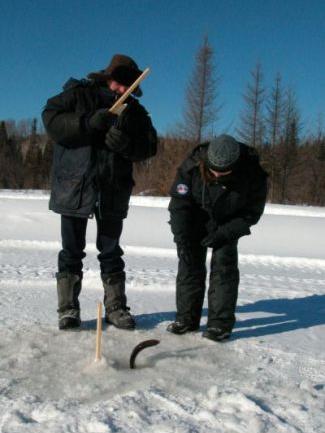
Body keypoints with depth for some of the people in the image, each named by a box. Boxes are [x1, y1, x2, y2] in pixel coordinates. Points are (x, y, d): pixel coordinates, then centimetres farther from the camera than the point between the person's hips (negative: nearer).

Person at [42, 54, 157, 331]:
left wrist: (126, 143, -20)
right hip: (74, 186, -3)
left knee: (111, 252, 10)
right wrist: (88, 123, -22)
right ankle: (68, 309, 12)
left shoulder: (134, 110, 10)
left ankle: (115, 307, 18)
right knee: (72, 251, 3)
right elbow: (51, 118, -11)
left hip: (114, 192, 3)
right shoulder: (78, 93, 1)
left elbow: (149, 146, 1)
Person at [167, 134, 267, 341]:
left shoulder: (253, 175, -29)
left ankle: (221, 322, -3)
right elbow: (179, 203, -19)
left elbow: (252, 213, -16)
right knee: (190, 264, -2)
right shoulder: (192, 166, -28)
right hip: (195, 222, 1)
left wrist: (224, 234, -23)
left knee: (223, 266, -11)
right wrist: (182, 239, -24)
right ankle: (187, 318, 9)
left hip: (229, 225, -1)